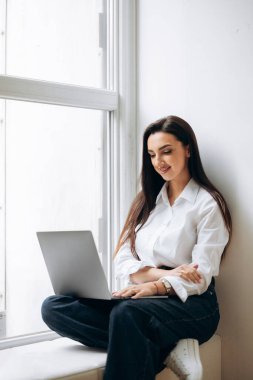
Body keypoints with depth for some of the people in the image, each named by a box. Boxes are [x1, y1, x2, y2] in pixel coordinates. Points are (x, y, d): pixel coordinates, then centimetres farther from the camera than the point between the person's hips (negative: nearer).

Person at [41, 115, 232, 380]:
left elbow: (200, 278, -7)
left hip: (189, 305, -6)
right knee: (53, 308, -20)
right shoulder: (146, 200, 18)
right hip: (139, 298, 7)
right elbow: (122, 264, 8)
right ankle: (165, 350, -23)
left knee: (126, 313, -40)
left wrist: (156, 286, -25)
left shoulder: (208, 204, 1)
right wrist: (164, 273, -11)